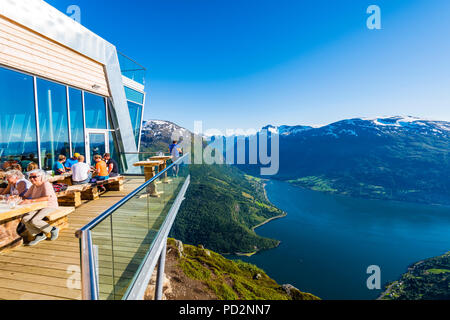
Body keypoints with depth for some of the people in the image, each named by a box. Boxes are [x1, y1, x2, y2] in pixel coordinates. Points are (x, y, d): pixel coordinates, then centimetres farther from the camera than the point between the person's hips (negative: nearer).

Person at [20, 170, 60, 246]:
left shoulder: (46, 184, -16)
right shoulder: (33, 186, 11)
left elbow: (47, 198, -31)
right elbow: (25, 196, 17)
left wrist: (31, 201, -33)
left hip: (49, 206, -8)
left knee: (34, 220, -24)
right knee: (25, 219, -13)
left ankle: (53, 229, -2)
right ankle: (40, 235, 0)